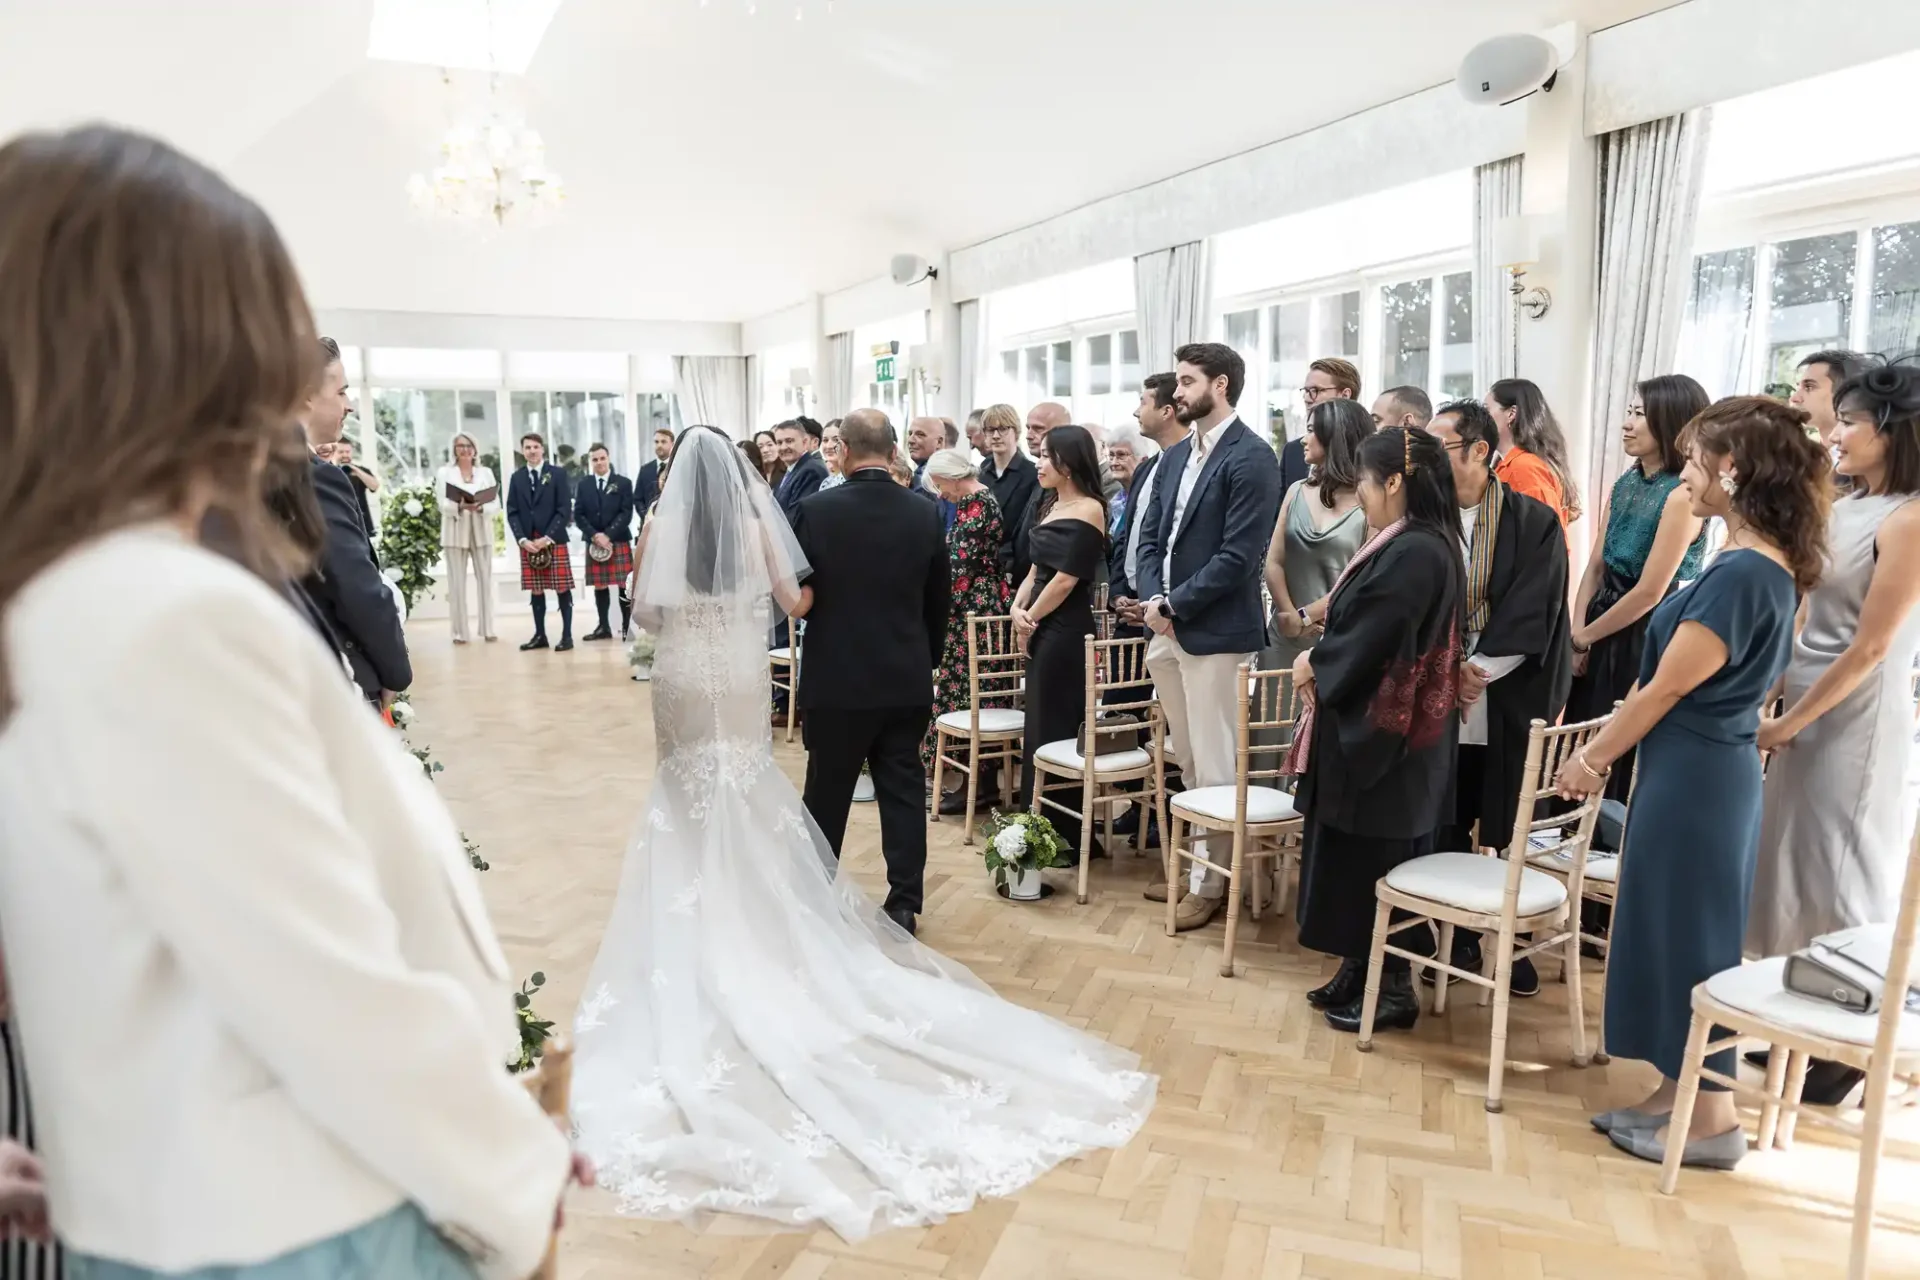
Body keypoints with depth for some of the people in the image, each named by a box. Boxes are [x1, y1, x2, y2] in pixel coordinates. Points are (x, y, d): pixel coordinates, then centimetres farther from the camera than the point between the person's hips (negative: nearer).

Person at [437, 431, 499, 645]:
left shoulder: (486, 472, 10)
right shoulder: (444, 473, 5)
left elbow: (496, 503, 2)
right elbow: (443, 505, -4)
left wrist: (480, 508, -19)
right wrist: (460, 507, -24)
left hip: (481, 532, 2)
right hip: (455, 533, -1)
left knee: (485, 580, 2)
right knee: (457, 582, -2)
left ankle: (487, 629, 7)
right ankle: (460, 632, 1)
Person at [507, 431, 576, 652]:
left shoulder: (558, 474, 1)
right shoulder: (516, 478, 11)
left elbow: (564, 510, -5)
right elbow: (512, 512, 8)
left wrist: (547, 537, -13)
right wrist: (522, 539, -7)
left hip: (554, 541, -3)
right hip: (528, 543, 3)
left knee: (562, 589, -1)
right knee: (535, 590, 7)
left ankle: (567, 635, 4)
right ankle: (540, 635, 14)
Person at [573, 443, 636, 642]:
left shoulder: (623, 483, 3)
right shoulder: (583, 484, 10)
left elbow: (626, 514, -4)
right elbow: (578, 514, 5)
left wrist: (608, 535, -13)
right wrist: (594, 535, -10)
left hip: (619, 541, -2)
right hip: (593, 542, 2)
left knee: (624, 586, -4)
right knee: (600, 586, 4)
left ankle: (627, 626, 2)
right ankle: (603, 627, 10)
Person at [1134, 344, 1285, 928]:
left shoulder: (1252, 457, -11)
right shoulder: (1175, 456, 14)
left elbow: (1239, 555, -18)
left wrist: (1174, 604, -14)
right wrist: (1152, 600, -3)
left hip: (1216, 631, -8)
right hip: (1167, 630, 8)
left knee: (1215, 766, 2)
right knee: (1187, 762, 16)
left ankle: (1211, 882, 16)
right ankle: (1192, 863, 30)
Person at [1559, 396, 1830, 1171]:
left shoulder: (1739, 573, -21)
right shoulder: (1770, 569, 9)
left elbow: (1668, 688, -17)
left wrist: (1591, 760, -5)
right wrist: (1609, 745, 13)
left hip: (1693, 774, -9)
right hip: (1712, 768, 9)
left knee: (1686, 936, 3)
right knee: (1683, 933, 17)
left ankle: (1710, 1118, 17)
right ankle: (1679, 1094, 29)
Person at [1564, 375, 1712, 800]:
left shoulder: (1682, 496, -17)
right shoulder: (1624, 485, 7)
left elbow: (1649, 593, -18)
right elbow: (1596, 566, 7)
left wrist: (1584, 638, -7)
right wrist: (1578, 631, -6)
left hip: (1648, 639, -7)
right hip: (1603, 634, 7)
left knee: (1626, 761, 6)